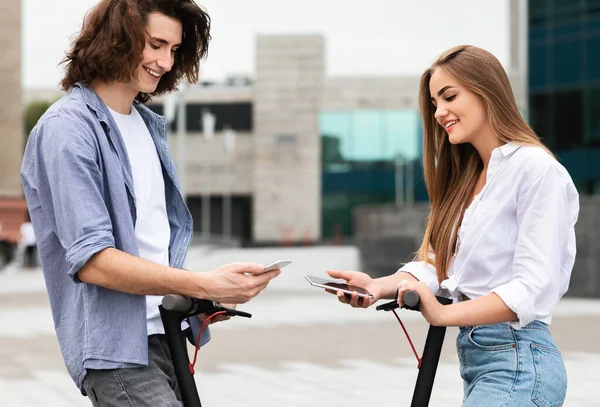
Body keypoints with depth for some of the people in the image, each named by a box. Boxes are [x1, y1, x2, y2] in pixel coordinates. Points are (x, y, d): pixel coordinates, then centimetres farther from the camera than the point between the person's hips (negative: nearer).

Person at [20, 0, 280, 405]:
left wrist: (203, 296, 4)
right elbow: (91, 260, -20)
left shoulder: (148, 123, 15)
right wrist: (204, 284, -26)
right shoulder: (68, 128, -12)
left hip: (165, 335, 8)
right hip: (117, 347, -8)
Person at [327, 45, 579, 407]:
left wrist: (444, 314, -27)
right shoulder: (467, 179, 18)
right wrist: (381, 286, -9)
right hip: (474, 356, 9)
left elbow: (533, 288, -18)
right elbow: (436, 263, 10)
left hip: (518, 363, -8)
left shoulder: (536, 169, -10)